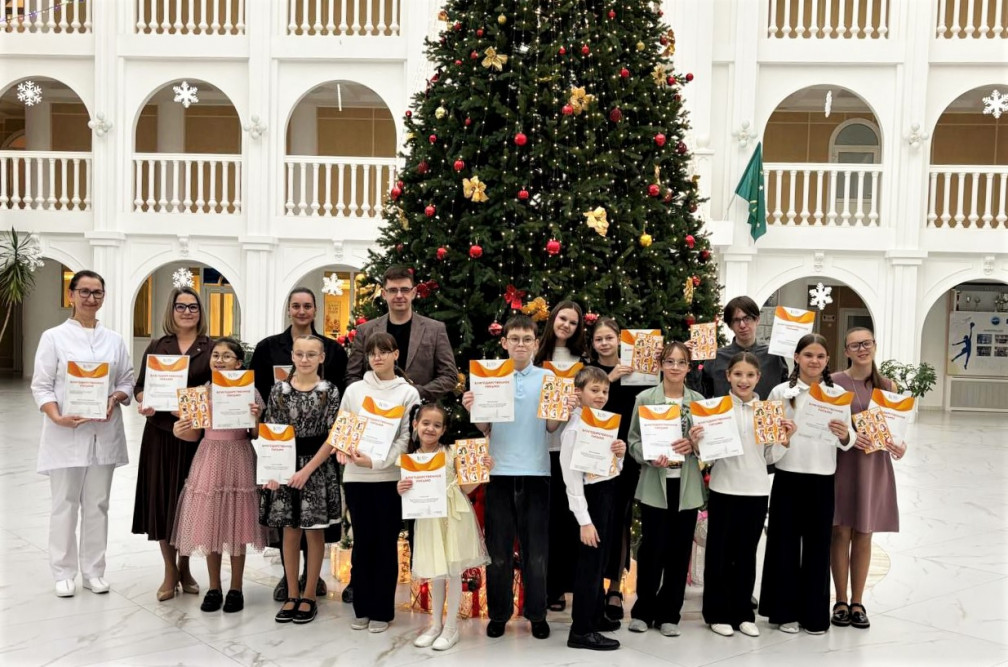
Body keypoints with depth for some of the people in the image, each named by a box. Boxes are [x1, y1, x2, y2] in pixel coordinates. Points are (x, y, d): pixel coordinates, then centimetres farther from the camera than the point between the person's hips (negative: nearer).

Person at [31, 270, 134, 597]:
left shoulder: (114, 339, 10)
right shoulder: (54, 337, 0)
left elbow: (127, 380, 11)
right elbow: (41, 386, -3)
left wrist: (116, 398, -10)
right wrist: (57, 417, -18)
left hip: (104, 432, 3)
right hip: (66, 433, -3)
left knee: (97, 504, 8)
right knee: (65, 504, 3)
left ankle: (94, 571, 18)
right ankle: (64, 573, 15)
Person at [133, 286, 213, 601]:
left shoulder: (211, 349, 2)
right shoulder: (157, 346, 6)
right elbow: (140, 386, 5)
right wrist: (144, 404, -15)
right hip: (161, 431, 1)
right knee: (162, 499, 3)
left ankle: (184, 567, 24)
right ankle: (170, 572, 15)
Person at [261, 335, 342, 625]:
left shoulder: (329, 391, -5)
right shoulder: (279, 390, 2)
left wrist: (308, 470, -13)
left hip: (317, 468, -2)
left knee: (314, 533, 6)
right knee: (290, 532, 9)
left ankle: (309, 596, 19)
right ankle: (292, 594, 21)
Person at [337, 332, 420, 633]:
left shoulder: (408, 393, 2)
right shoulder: (354, 390, 8)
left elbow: (407, 438, -4)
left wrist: (376, 461, -15)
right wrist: (343, 450, -13)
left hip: (390, 477, -1)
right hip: (356, 477, 2)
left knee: (386, 543, 4)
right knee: (363, 542, 8)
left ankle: (382, 610, 14)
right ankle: (362, 608, 19)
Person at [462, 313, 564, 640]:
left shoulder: (548, 378, 3)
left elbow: (551, 427, 1)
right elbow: (485, 429, 3)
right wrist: (473, 411, -15)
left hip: (536, 471, 0)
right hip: (500, 471, 0)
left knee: (536, 548, 6)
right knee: (499, 547, 6)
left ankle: (537, 613, 18)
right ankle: (498, 613, 18)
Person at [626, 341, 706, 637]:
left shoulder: (699, 401, 6)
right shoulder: (644, 399, -1)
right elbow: (633, 440, -1)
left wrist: (693, 445, -13)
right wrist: (651, 457, -18)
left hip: (687, 486, 2)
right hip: (654, 484, -2)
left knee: (679, 551, 6)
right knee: (652, 548, -1)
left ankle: (668, 614, 19)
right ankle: (643, 610, 17)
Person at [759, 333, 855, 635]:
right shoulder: (781, 392, 1)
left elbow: (848, 442, 0)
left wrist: (844, 436, -22)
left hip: (822, 479, 1)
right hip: (788, 477, -1)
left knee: (818, 545, 7)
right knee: (784, 543, 4)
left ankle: (814, 613, 19)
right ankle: (785, 611, 17)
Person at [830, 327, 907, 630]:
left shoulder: (886, 385, 6)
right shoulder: (834, 382, -4)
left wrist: (899, 445, -10)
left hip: (874, 465, 3)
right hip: (842, 462, -2)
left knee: (864, 535, 8)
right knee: (841, 532, 3)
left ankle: (858, 602, 19)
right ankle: (841, 602, 15)